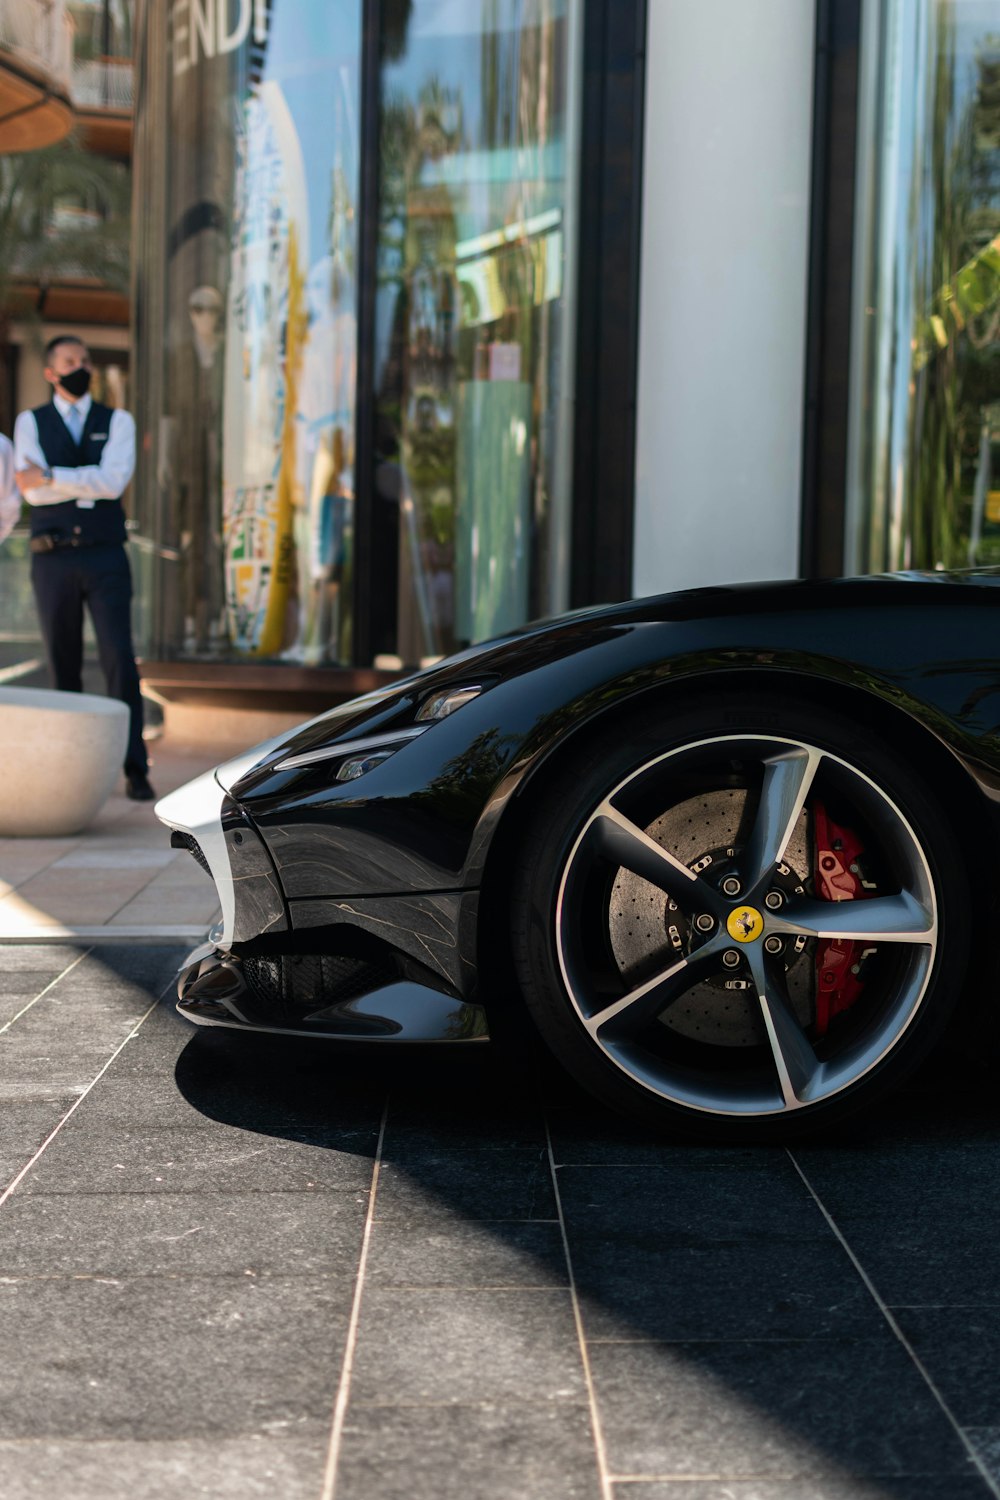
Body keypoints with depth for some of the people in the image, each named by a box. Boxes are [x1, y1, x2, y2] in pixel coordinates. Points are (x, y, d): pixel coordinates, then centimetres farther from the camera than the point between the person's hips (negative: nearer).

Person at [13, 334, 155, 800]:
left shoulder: (117, 422, 7)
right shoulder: (30, 423, 8)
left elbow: (113, 482, -12)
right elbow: (33, 493, -7)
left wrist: (49, 477, -10)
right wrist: (92, 486, -9)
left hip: (105, 558, -1)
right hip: (52, 559, 1)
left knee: (120, 661, -10)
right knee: (64, 669, 6)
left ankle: (135, 770, -8)